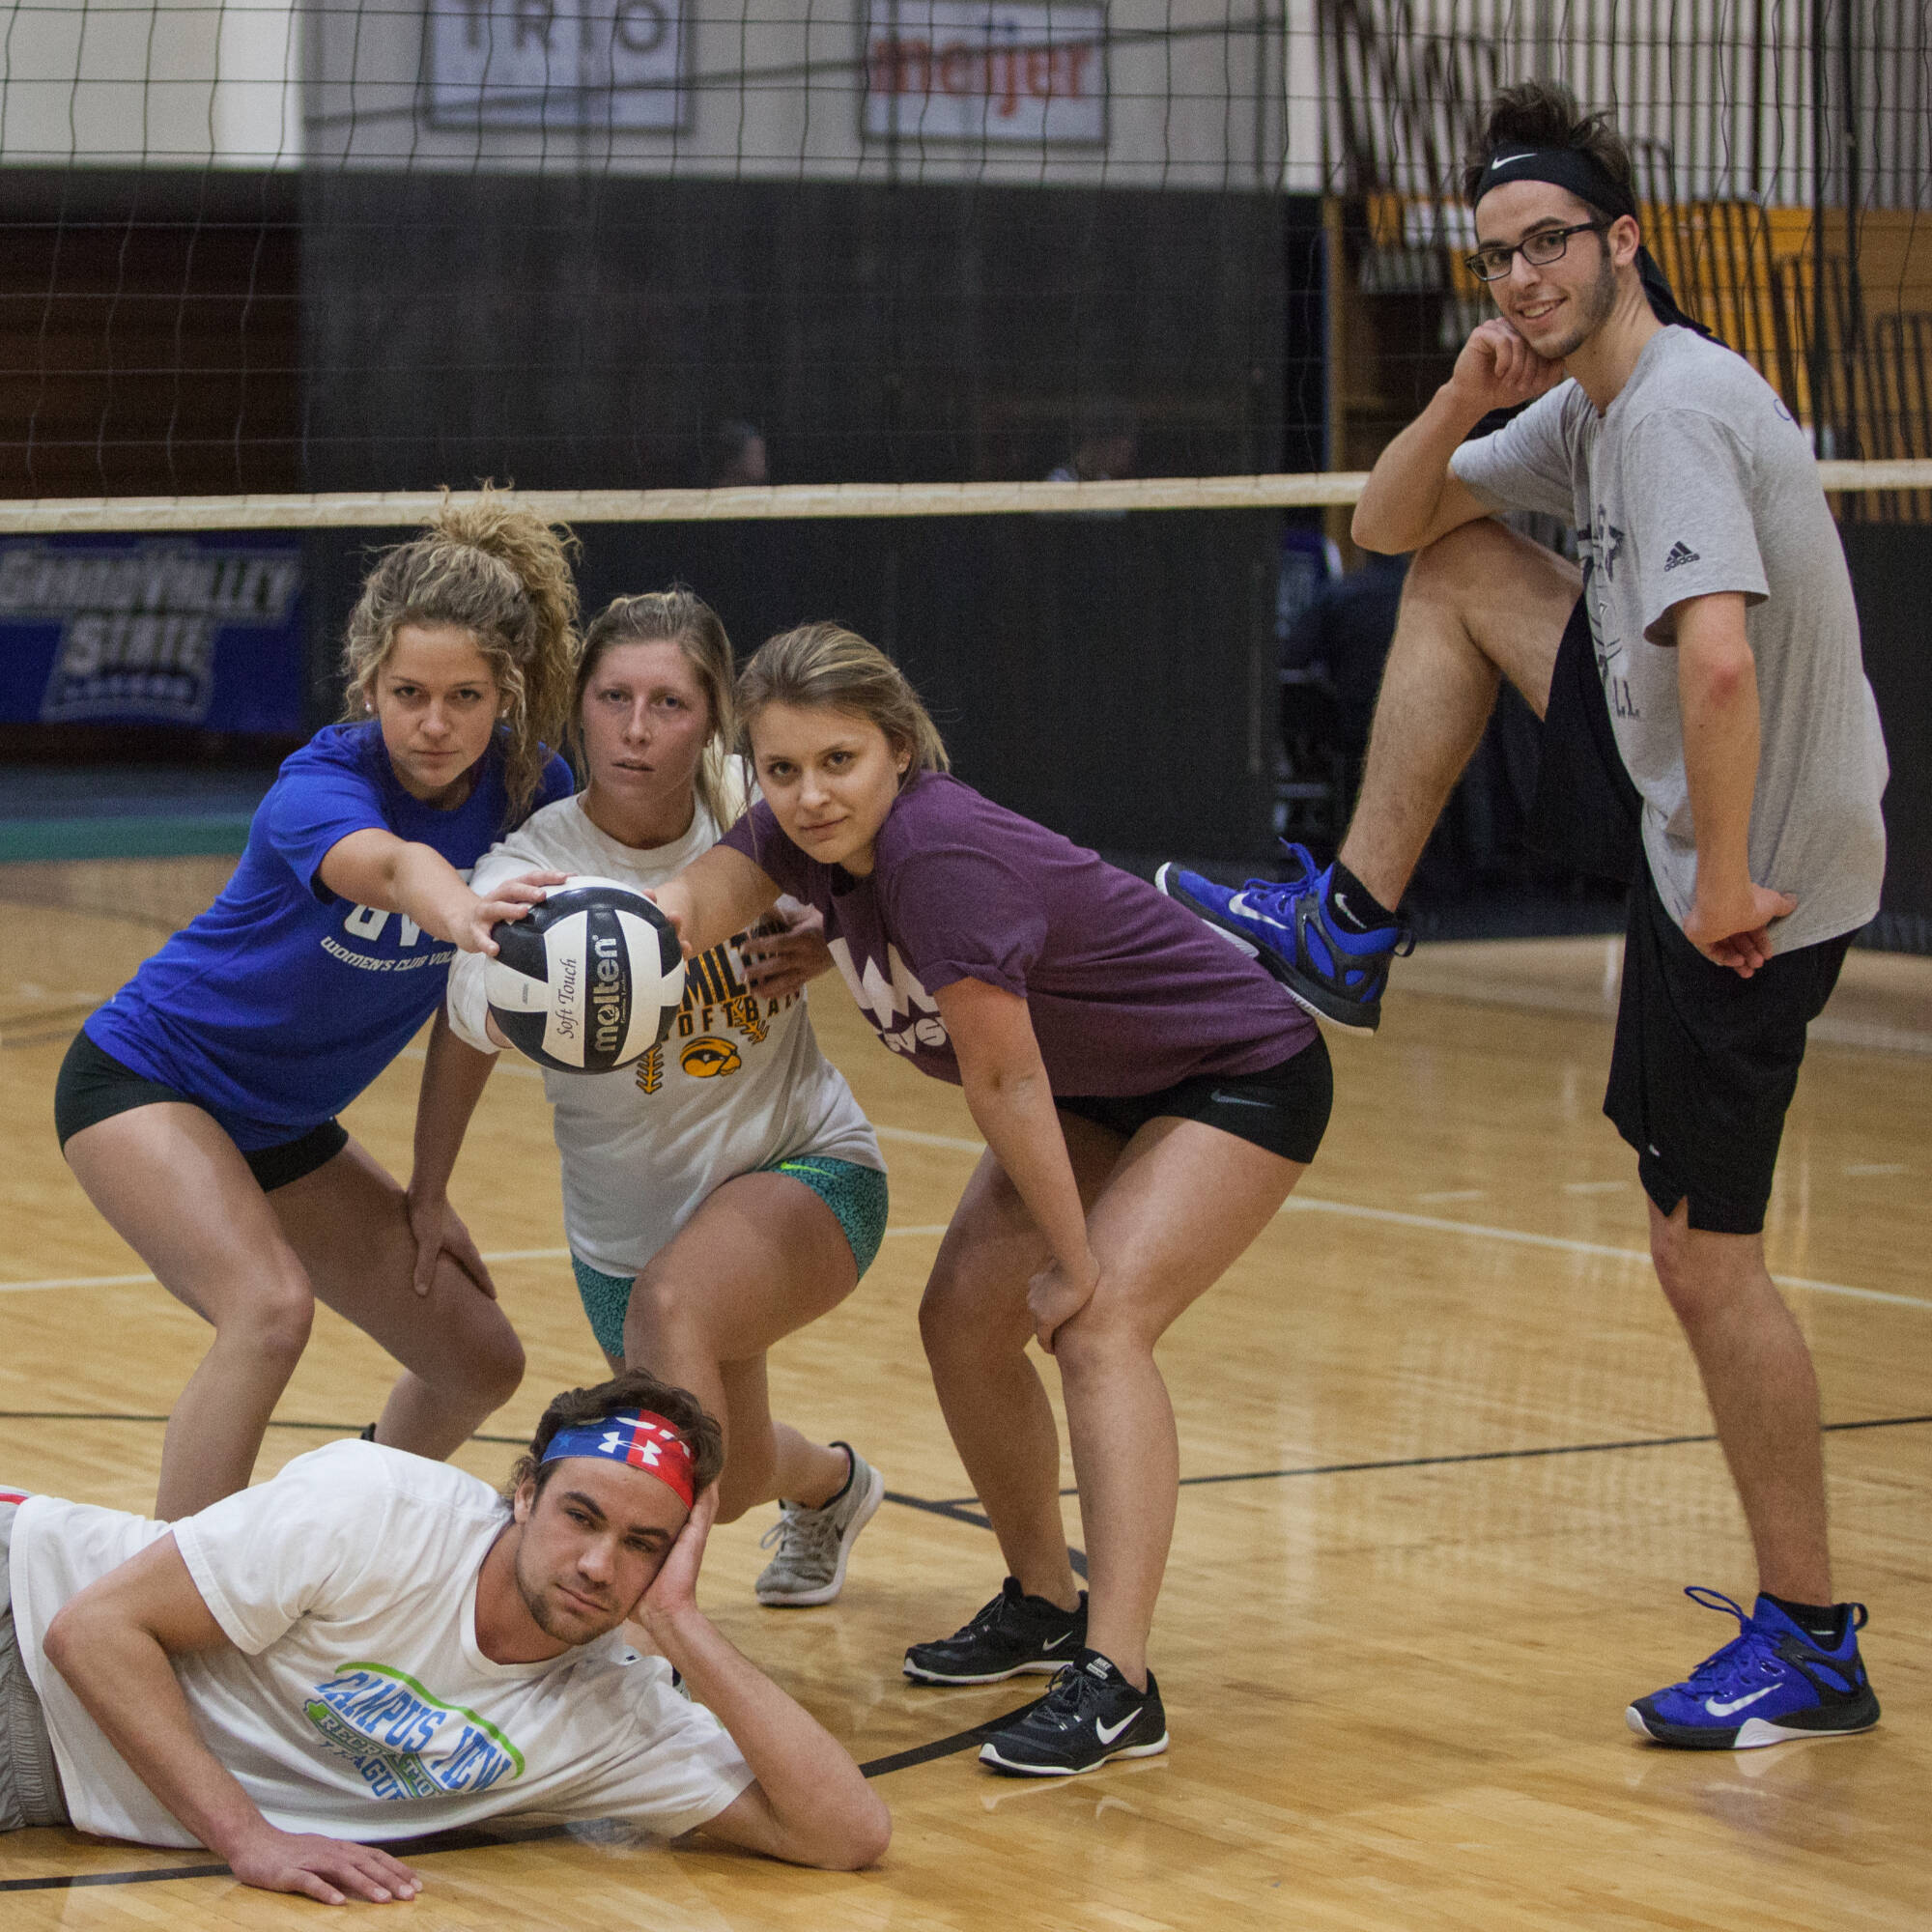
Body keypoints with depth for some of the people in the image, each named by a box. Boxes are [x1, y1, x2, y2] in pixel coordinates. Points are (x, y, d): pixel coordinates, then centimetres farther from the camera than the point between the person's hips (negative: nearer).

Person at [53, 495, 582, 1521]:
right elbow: (387, 865, -54)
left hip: (283, 1123, 7)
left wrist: (431, 1185, 0)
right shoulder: (322, 783, -29)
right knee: (270, 1307, -32)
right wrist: (455, 907, -77)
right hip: (143, 1079, -7)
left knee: (479, 1362, 7)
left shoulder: (532, 789, -12)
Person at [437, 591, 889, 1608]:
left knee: (672, 1301, -35)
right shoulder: (533, 861, -21)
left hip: (803, 1163, -2)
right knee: (731, 1478, 20)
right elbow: (475, 1007, -34)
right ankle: (830, 1482, 59)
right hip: (629, 1219, 2)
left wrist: (829, 943, -17)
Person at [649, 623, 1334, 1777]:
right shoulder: (808, 837, -10)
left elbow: (1005, 1081, -26)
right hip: (1098, 1092, 9)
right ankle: (1046, 1604, 23)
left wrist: (1079, 1265, -18)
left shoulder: (944, 857, -34)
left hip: (1241, 1078, -9)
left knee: (1102, 1328, -24)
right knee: (965, 1321, 3)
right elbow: (692, 906, -27)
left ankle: (1117, 1682, -30)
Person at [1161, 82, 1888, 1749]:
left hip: (1754, 877, -9)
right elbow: (1389, 523, 14)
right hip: (1682, 807, 9)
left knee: (1704, 1252, -3)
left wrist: (1724, 885, -29)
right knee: (1460, 567, 15)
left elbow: (1719, 662, -38)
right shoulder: (1584, 408, 6)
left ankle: (1811, 1643, 8)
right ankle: (1351, 930, 18)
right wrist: (1463, 404, -5)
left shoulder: (1680, 407, -24)